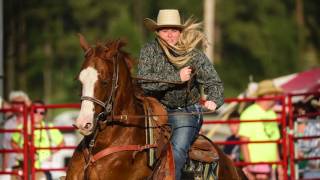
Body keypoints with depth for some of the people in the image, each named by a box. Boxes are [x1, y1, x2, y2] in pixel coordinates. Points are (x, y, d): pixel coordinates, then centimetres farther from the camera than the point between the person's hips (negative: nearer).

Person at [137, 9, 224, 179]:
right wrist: (177, 78, -21)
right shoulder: (149, 50, -2)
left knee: (177, 151, -24)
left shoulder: (194, 55, -3)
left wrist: (213, 100, -27)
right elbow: (144, 82, -15)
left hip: (186, 113, -2)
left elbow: (214, 83, -4)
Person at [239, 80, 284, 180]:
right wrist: (249, 166, -17)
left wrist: (279, 165, 17)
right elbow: (244, 141, -12)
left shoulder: (272, 114, 16)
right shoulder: (249, 113, -8)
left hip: (271, 165, 8)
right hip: (256, 164, -8)